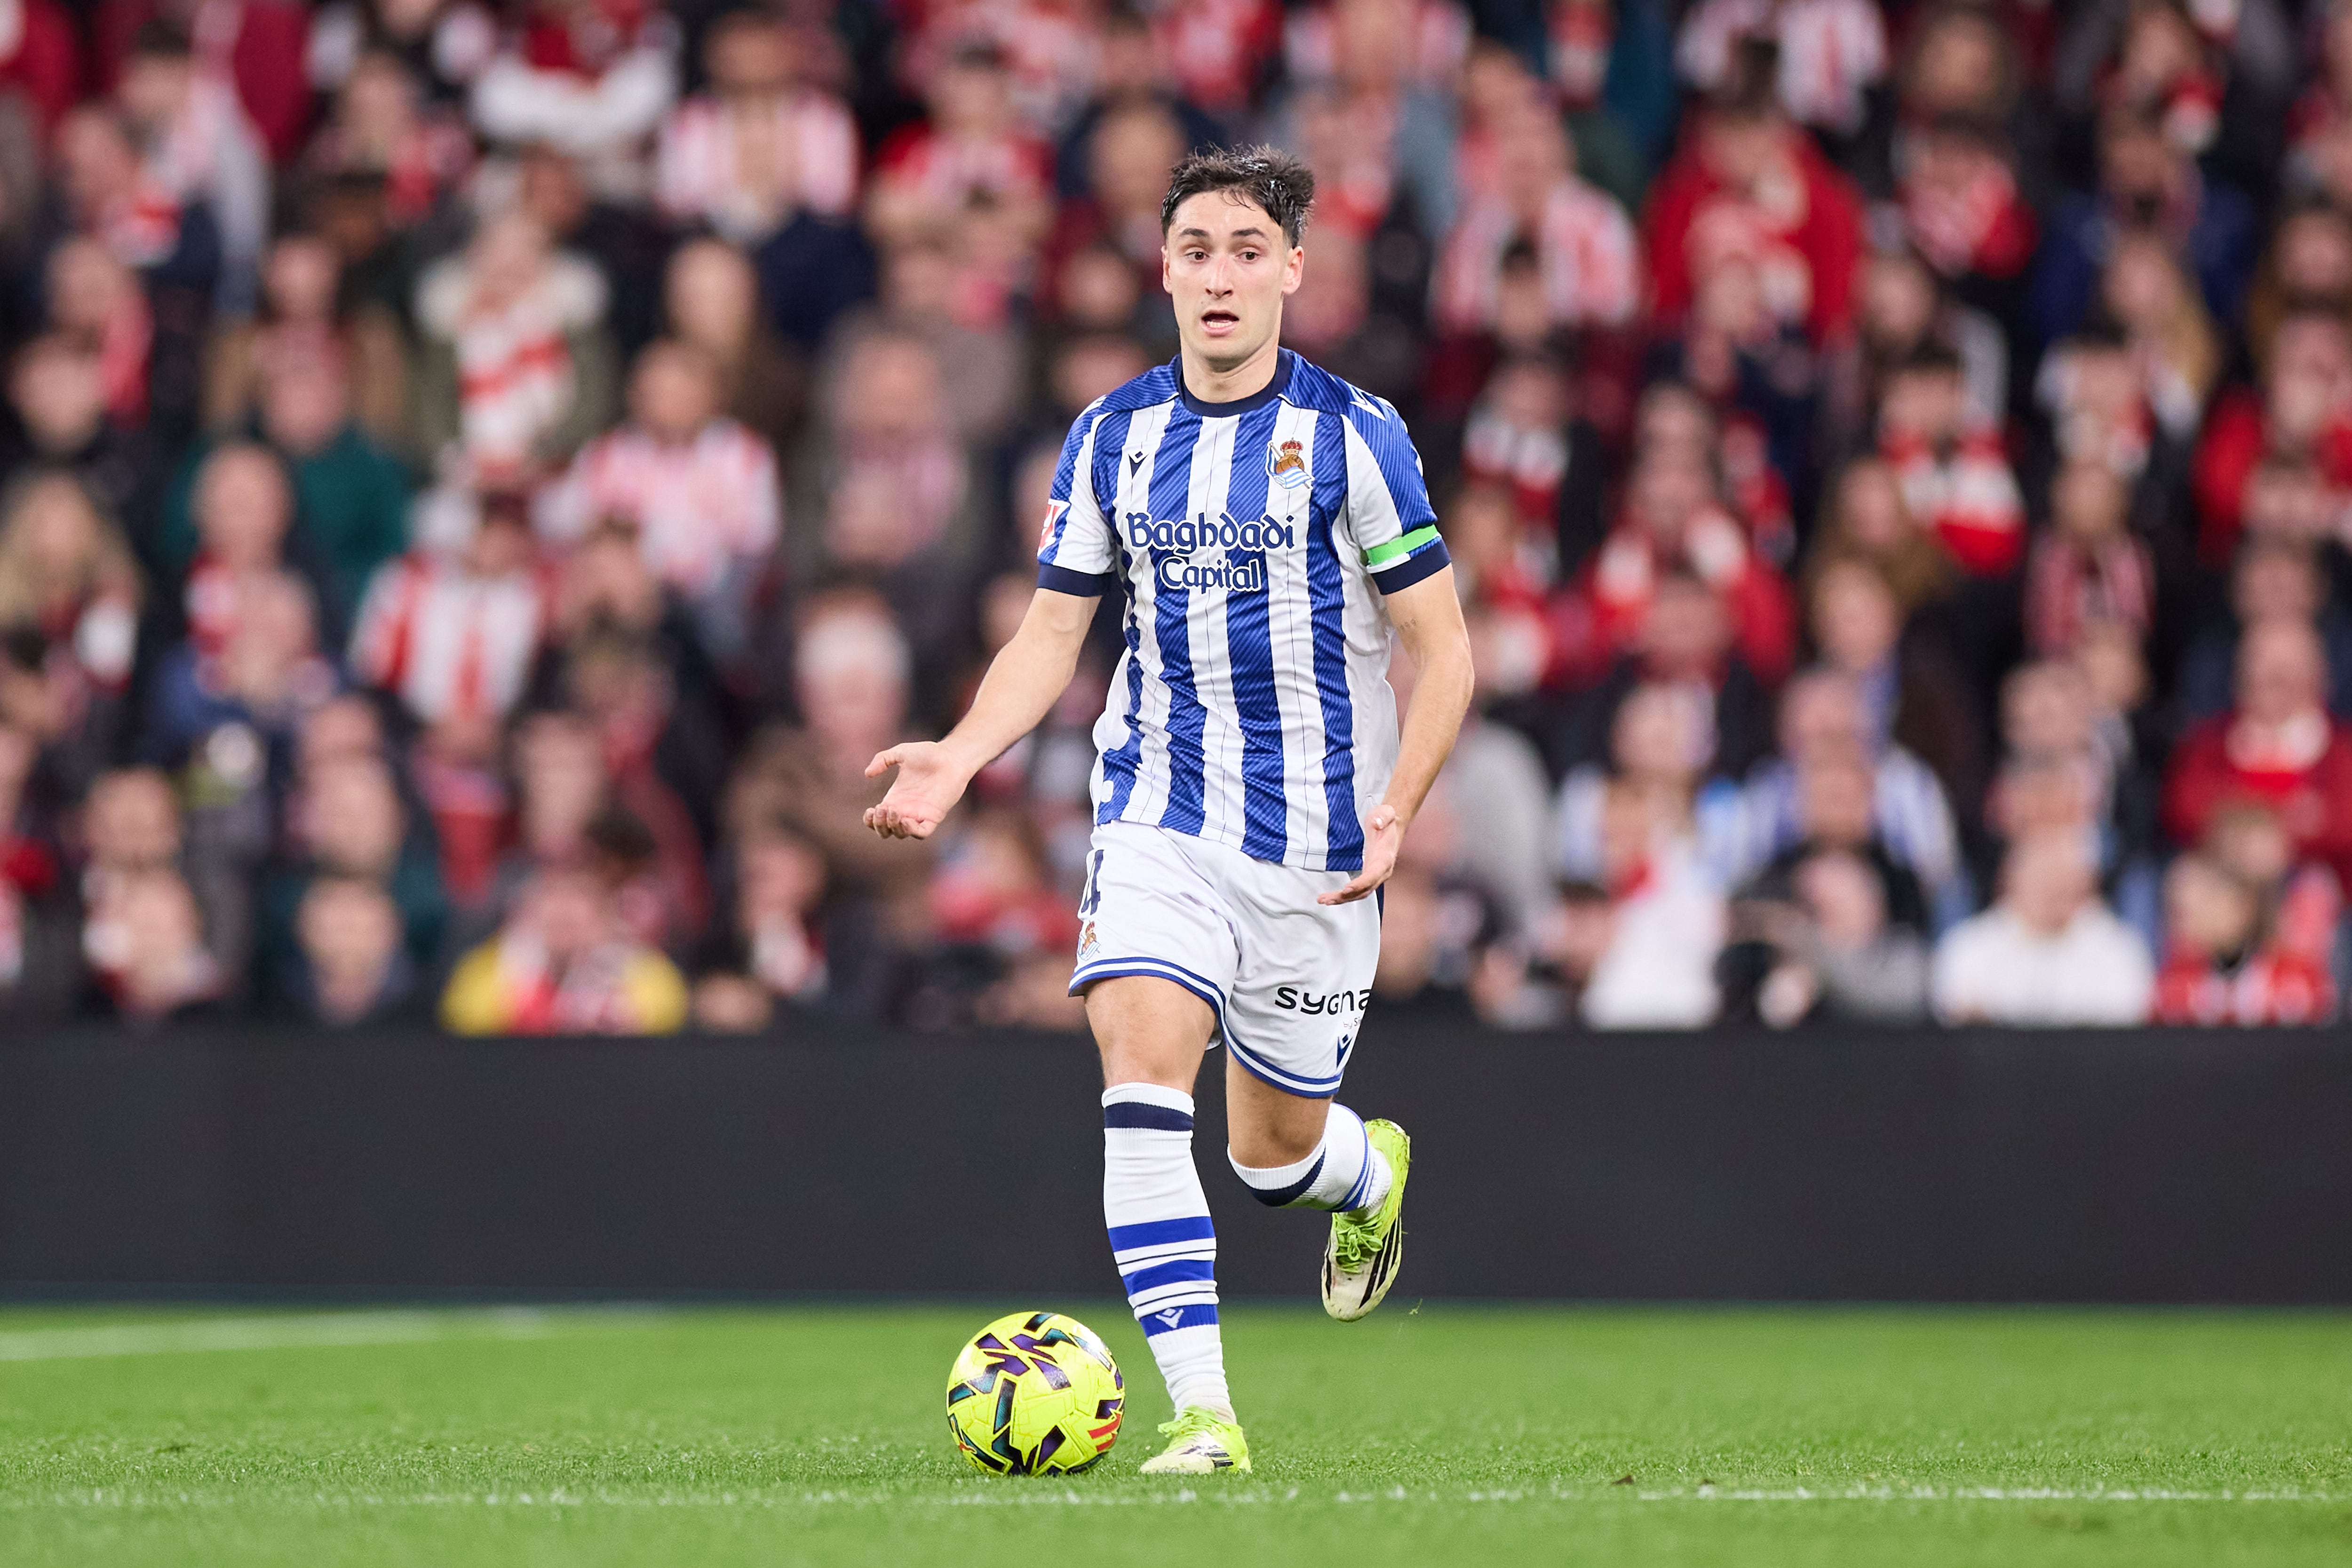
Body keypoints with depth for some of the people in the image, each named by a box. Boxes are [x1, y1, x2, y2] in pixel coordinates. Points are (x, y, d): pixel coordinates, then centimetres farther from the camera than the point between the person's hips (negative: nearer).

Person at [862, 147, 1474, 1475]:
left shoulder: (1352, 433, -6)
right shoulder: (1115, 436, 4)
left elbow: (1443, 647, -3)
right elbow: (1053, 633, 11)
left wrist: (1397, 809, -17)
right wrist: (961, 756, -6)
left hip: (1317, 843, -2)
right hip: (1160, 818, 2)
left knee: (1274, 1148, 9)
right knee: (1141, 1065, -21)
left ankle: (1373, 1171, 48)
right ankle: (1201, 1410, -21)